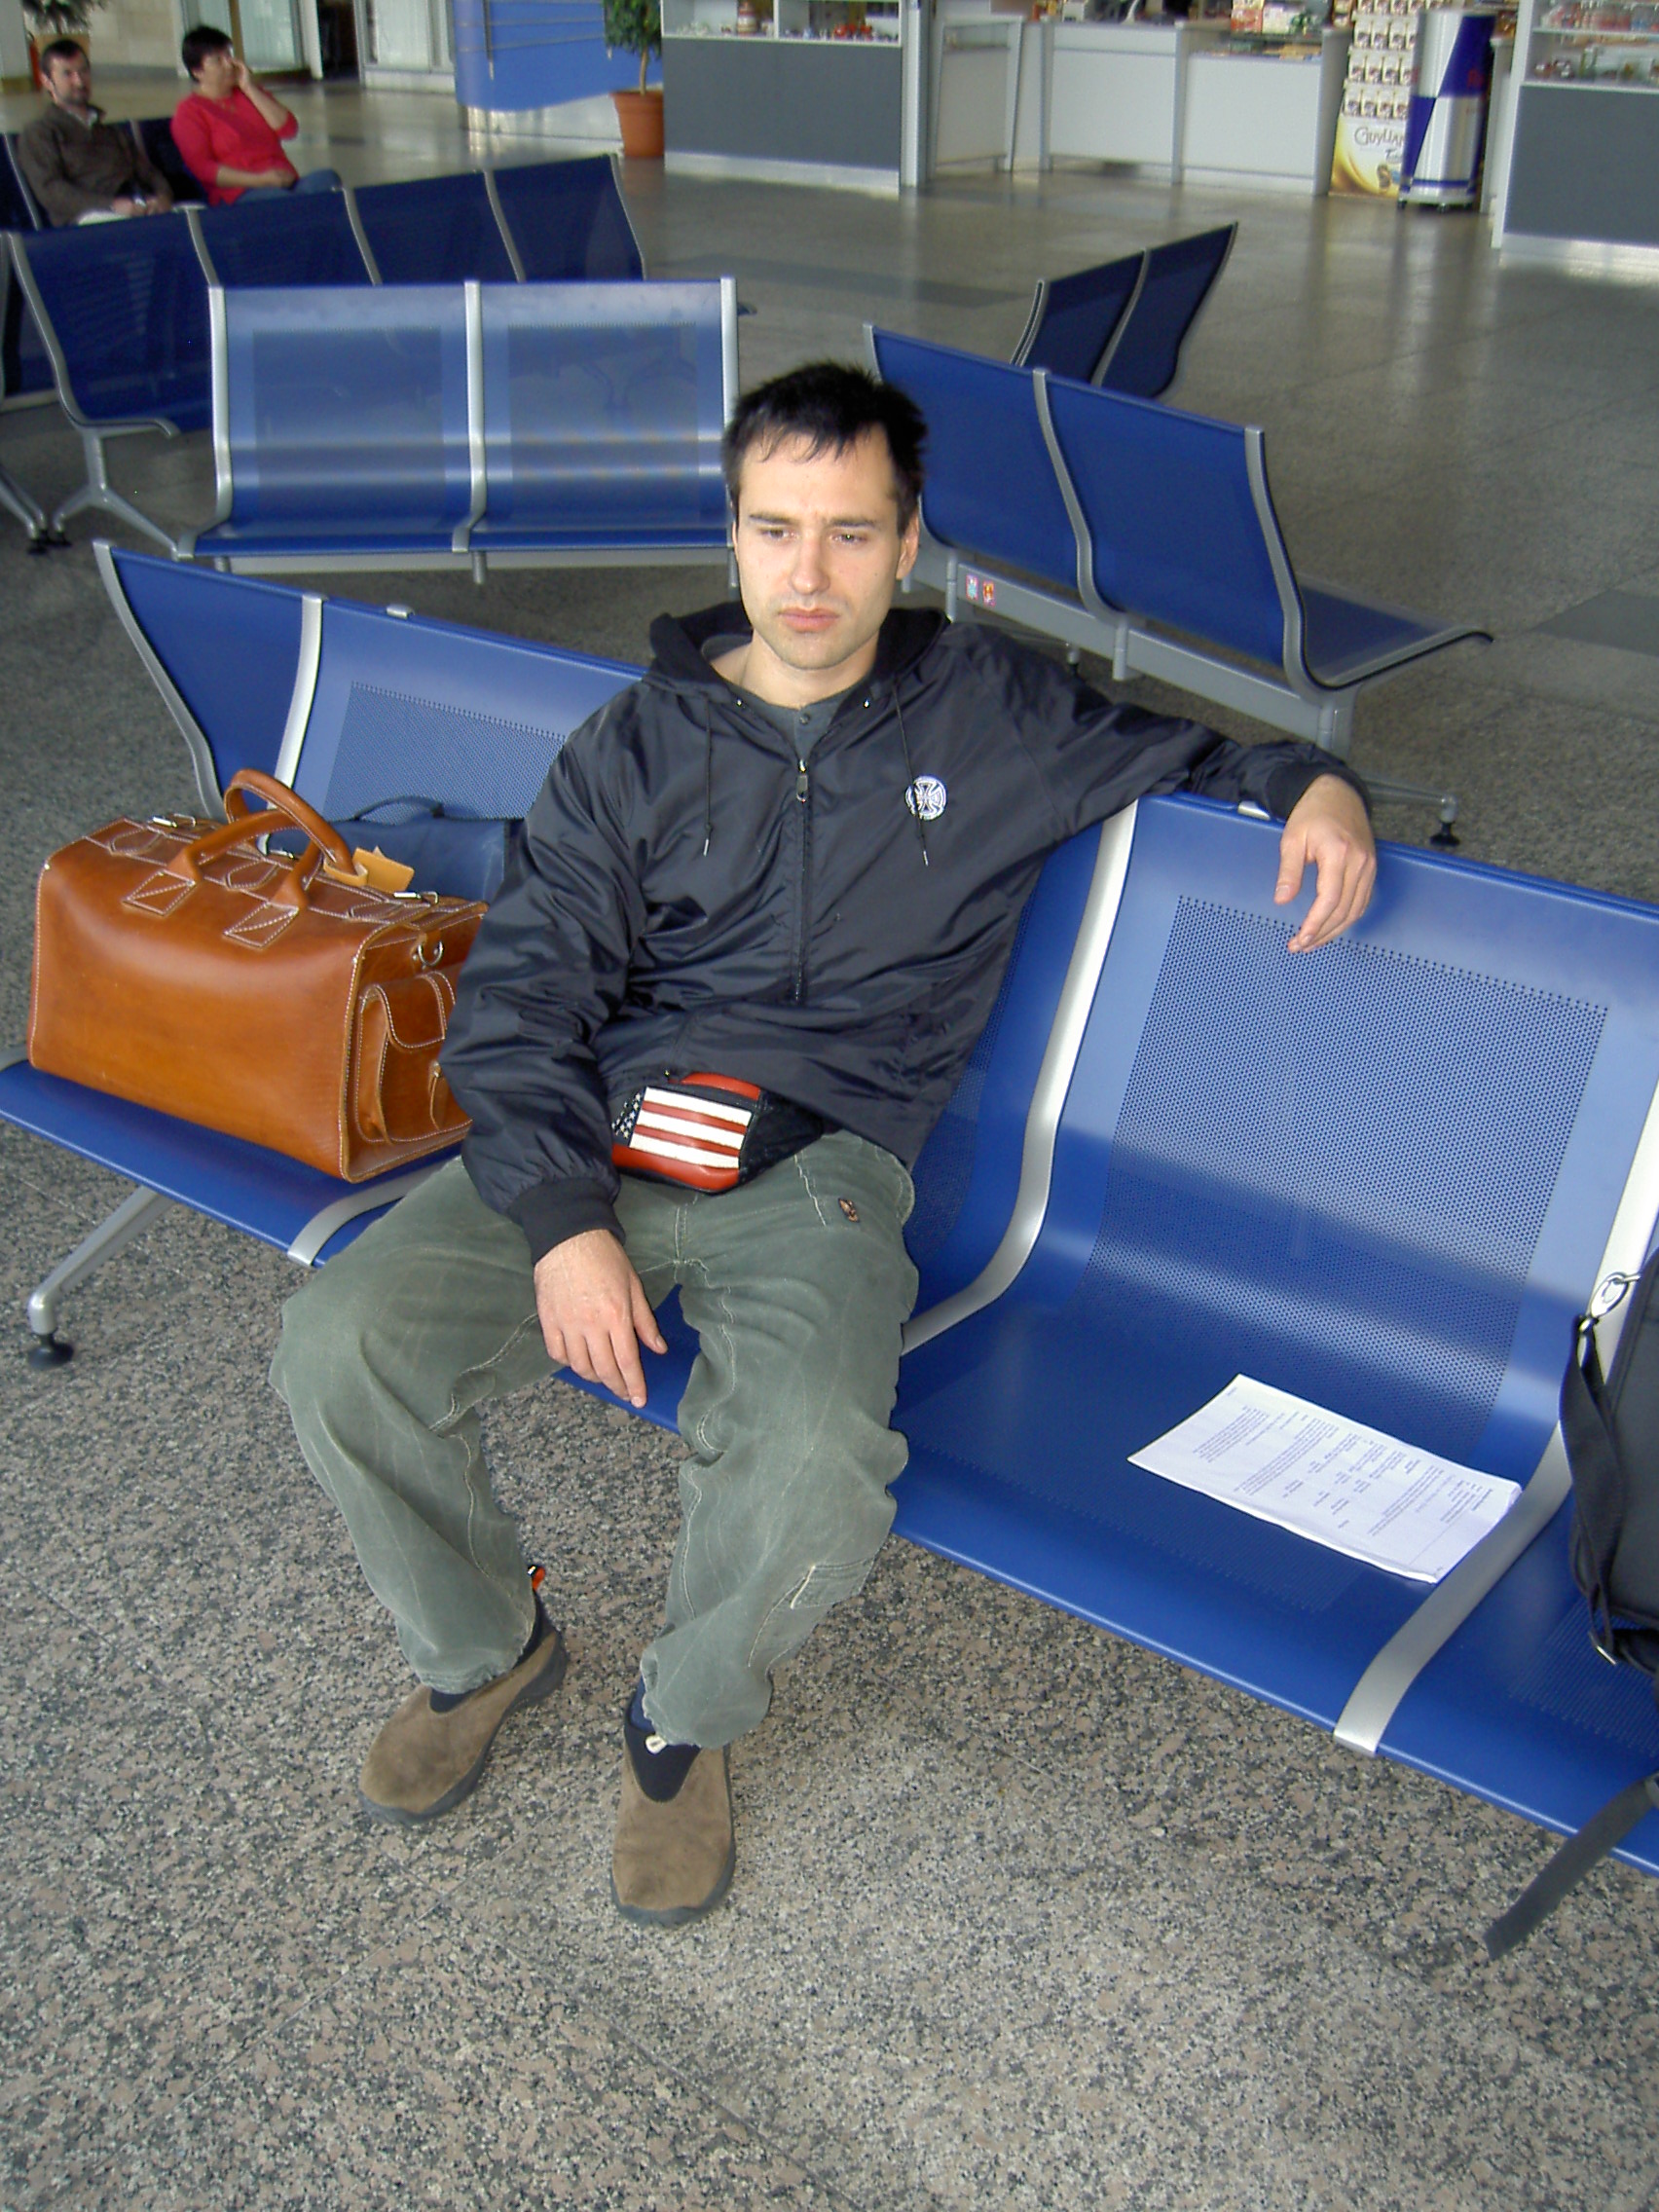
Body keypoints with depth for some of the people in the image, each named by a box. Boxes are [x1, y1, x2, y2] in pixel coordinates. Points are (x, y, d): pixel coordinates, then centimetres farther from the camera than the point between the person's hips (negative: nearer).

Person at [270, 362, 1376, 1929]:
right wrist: (563, 1219, -13)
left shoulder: (993, 713, 10)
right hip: (592, 1139, 3)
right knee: (336, 1349, -19)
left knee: (813, 1471, -32)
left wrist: (1310, 781, 2)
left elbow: (1177, 757, 26)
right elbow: (520, 995, 3)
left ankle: (685, 1720, 4)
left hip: (818, 1165, -2)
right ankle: (484, 1649, 12)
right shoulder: (636, 745, 10)